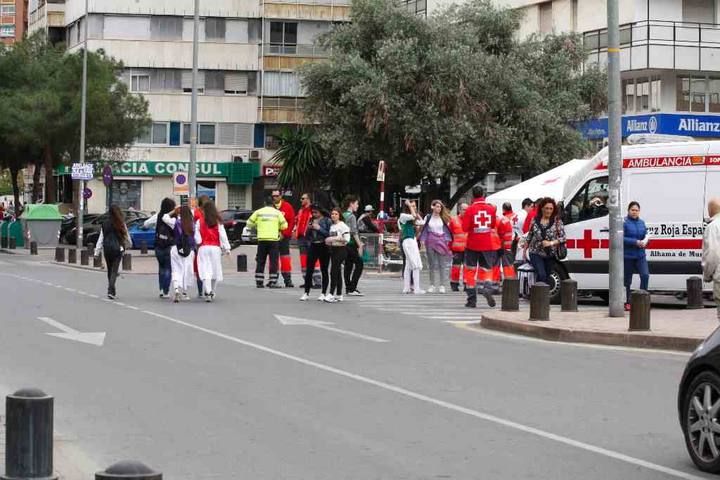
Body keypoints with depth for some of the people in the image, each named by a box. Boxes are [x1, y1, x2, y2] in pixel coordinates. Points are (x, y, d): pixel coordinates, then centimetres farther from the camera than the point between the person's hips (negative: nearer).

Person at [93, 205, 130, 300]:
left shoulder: (105, 224, 1)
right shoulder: (121, 224, -5)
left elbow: (101, 239, 1)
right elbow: (127, 238, 4)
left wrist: (97, 252, 3)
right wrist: (126, 246, 26)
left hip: (107, 249, 3)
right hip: (117, 249, -3)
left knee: (110, 270, 16)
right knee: (114, 271, -3)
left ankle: (112, 290, 23)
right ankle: (111, 291, -17)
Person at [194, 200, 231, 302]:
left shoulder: (199, 221, -3)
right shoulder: (218, 222, -1)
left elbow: (197, 237, -2)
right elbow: (223, 235, -1)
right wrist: (226, 248, 3)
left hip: (203, 248, -1)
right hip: (215, 248, 1)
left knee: (205, 271, -7)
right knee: (215, 270, 14)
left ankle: (207, 292, -24)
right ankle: (212, 292, 26)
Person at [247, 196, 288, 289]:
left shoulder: (258, 212, 6)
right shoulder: (277, 212, 2)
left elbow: (249, 223, 8)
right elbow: (284, 225, 1)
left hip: (262, 239, 2)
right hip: (274, 239, -2)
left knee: (260, 261, 9)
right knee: (274, 261, 1)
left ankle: (259, 281, 8)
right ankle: (273, 282, -4)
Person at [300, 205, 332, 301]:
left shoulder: (327, 221, -3)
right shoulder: (312, 221, 12)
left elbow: (329, 234, -14)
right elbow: (307, 236, 16)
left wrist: (319, 228, -15)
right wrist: (309, 229, -3)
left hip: (324, 247, -5)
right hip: (313, 246, 5)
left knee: (324, 270, 2)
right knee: (309, 270, 0)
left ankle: (323, 293, 8)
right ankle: (306, 293, 4)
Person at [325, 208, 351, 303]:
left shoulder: (343, 226, -9)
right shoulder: (332, 226, 16)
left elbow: (346, 239, -18)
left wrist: (334, 238, -17)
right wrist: (328, 241, 6)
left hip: (341, 250, -8)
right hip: (333, 249, 8)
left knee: (334, 271, -14)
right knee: (337, 272, 10)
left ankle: (331, 294, -17)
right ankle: (339, 295, 14)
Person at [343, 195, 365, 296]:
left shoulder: (343, 215, 12)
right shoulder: (351, 216, -13)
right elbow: (354, 232, -17)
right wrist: (360, 245, -14)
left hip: (345, 244, 9)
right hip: (352, 244, -9)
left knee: (348, 265, 11)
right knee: (359, 264, -5)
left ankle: (348, 288, 11)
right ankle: (352, 288, -10)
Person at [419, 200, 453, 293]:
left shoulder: (444, 218, 5)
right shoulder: (428, 218, 7)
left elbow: (448, 230, 7)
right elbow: (424, 230, 8)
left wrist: (448, 241, 0)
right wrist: (423, 241, 0)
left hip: (442, 242, -1)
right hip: (431, 242, 1)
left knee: (442, 264, -3)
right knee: (432, 264, 5)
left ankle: (442, 285, 1)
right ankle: (432, 285, 11)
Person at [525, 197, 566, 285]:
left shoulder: (557, 221, -3)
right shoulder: (535, 220, 2)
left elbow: (562, 238, -5)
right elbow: (529, 236, 12)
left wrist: (551, 243, -19)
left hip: (550, 254, 1)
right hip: (536, 253, -1)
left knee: (547, 278, 5)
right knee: (541, 275, -20)